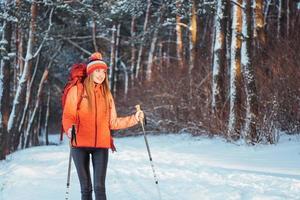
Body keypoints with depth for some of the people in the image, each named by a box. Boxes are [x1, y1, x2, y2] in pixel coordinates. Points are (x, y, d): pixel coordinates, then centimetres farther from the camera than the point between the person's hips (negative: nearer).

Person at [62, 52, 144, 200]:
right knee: (86, 188, 5)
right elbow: (68, 116, -4)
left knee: (99, 187, -9)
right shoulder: (77, 90, 2)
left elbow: (113, 122, 12)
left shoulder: (107, 94, 12)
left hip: (101, 145, 2)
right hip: (80, 144, -2)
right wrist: (69, 129, -25)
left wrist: (134, 119, 4)